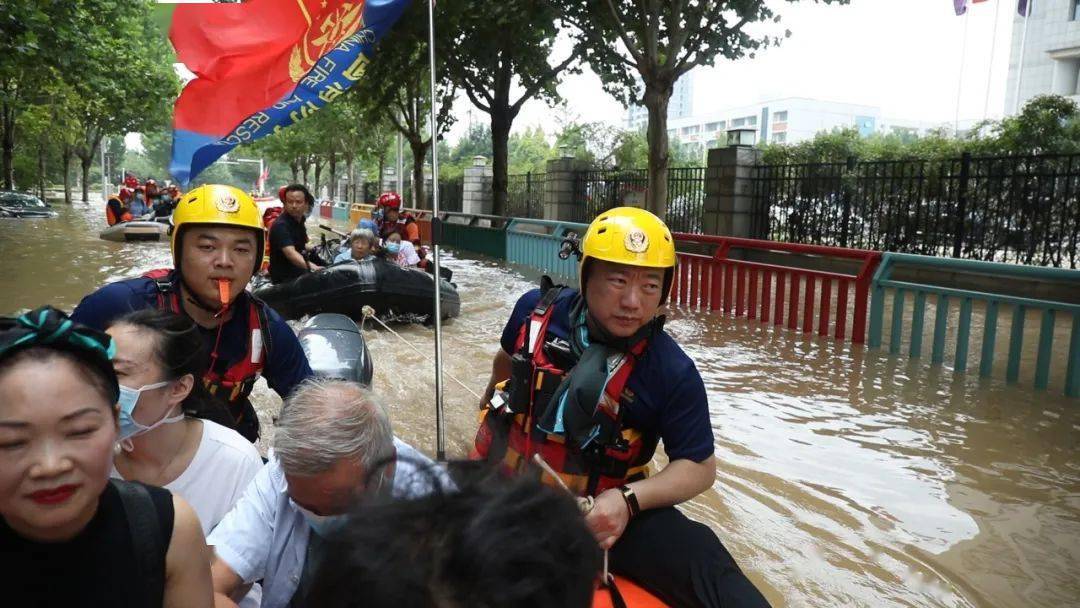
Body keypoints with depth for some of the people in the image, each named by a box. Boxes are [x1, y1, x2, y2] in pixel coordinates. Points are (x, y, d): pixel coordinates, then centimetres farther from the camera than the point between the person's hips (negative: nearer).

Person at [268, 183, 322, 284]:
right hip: (284, 278, -9)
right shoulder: (281, 225, -21)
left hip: (299, 274, 9)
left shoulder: (299, 221, 7)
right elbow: (291, 253, -37)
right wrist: (312, 267, -52)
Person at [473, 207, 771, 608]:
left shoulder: (672, 372, -14)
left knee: (699, 557, -21)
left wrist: (628, 500, -23)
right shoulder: (537, 311, -8)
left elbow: (700, 467, -5)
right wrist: (492, 404, 35)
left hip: (601, 508, -1)